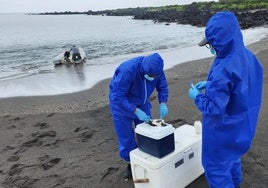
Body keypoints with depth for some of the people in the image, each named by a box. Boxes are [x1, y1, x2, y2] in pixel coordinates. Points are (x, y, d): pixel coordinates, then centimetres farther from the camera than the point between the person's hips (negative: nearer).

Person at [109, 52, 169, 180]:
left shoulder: (155, 68, -20)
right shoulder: (127, 70, -37)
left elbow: (162, 86, -5)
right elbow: (118, 97, -33)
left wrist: (163, 103, -21)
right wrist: (136, 111, -37)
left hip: (142, 104, 5)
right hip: (122, 105, -4)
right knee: (126, 138, 3)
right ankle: (131, 163, 27)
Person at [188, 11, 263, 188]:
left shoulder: (223, 69, -35)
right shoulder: (246, 55, -7)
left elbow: (214, 108, -30)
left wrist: (197, 96, -13)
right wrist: (210, 84, 7)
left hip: (223, 128, -9)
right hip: (241, 121, 9)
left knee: (215, 163, 12)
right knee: (232, 154, 32)